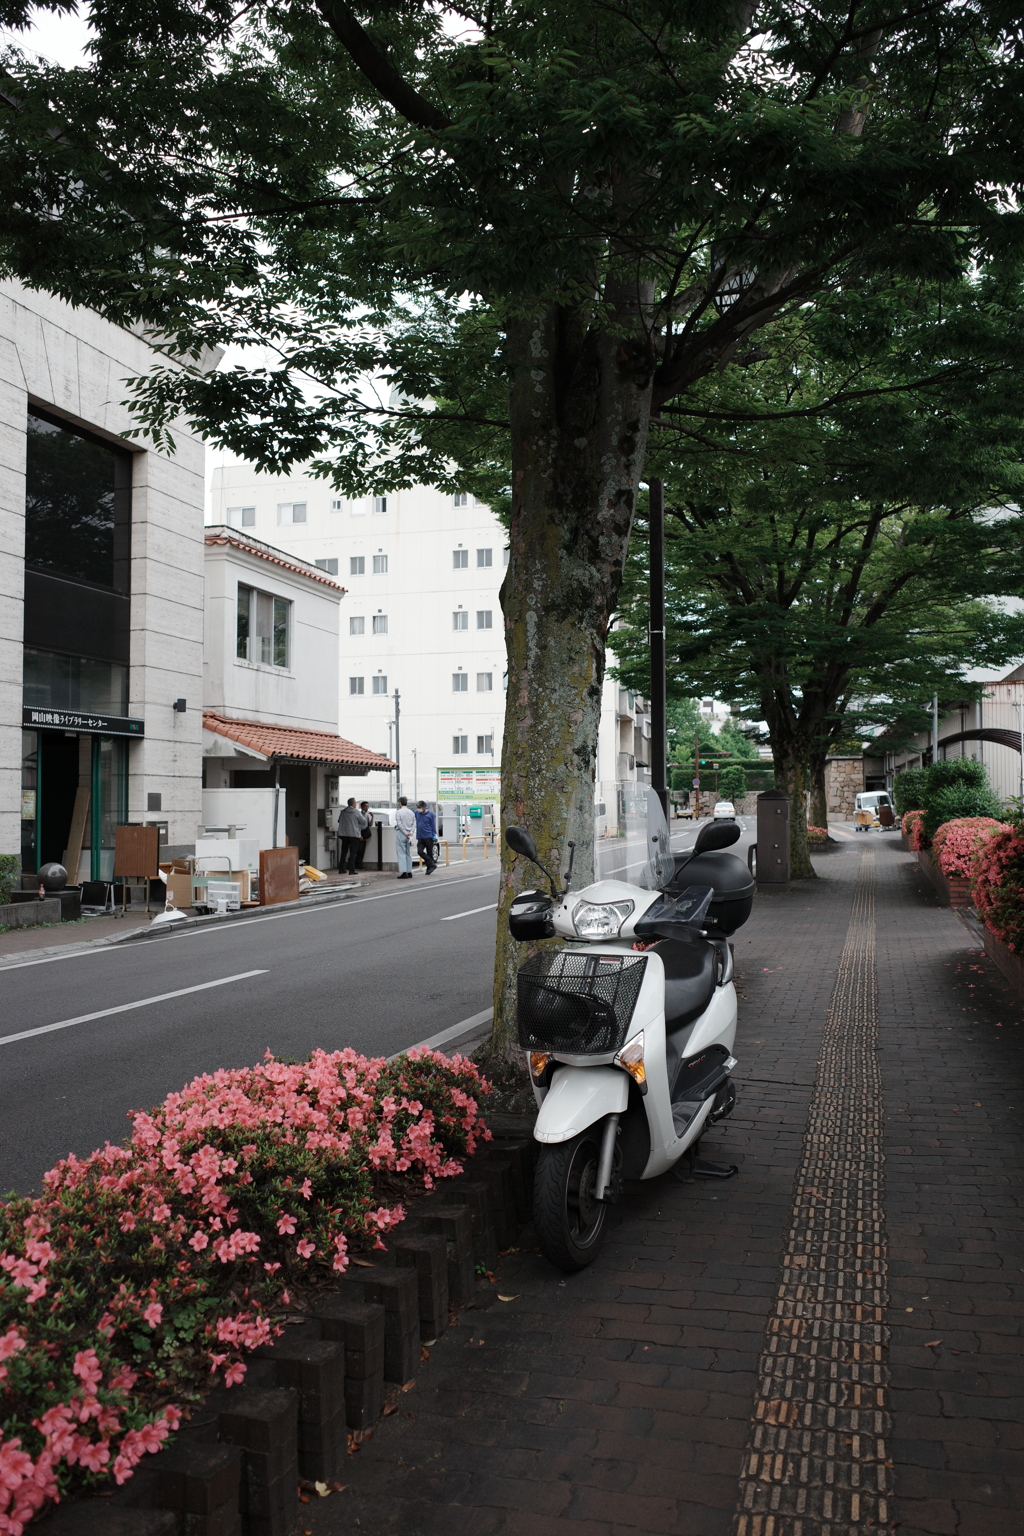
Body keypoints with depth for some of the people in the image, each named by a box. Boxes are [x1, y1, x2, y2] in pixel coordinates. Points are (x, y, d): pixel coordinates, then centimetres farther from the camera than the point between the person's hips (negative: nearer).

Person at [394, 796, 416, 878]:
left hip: (401, 834, -6)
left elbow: (399, 825, -14)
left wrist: (406, 834, -10)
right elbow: (414, 823, 3)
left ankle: (403, 872, -12)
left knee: (401, 853, -5)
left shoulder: (398, 812, -9)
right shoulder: (411, 812, 9)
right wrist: (410, 833, -5)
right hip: (409, 835, 6)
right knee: (408, 853, 11)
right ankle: (409, 872, 11)